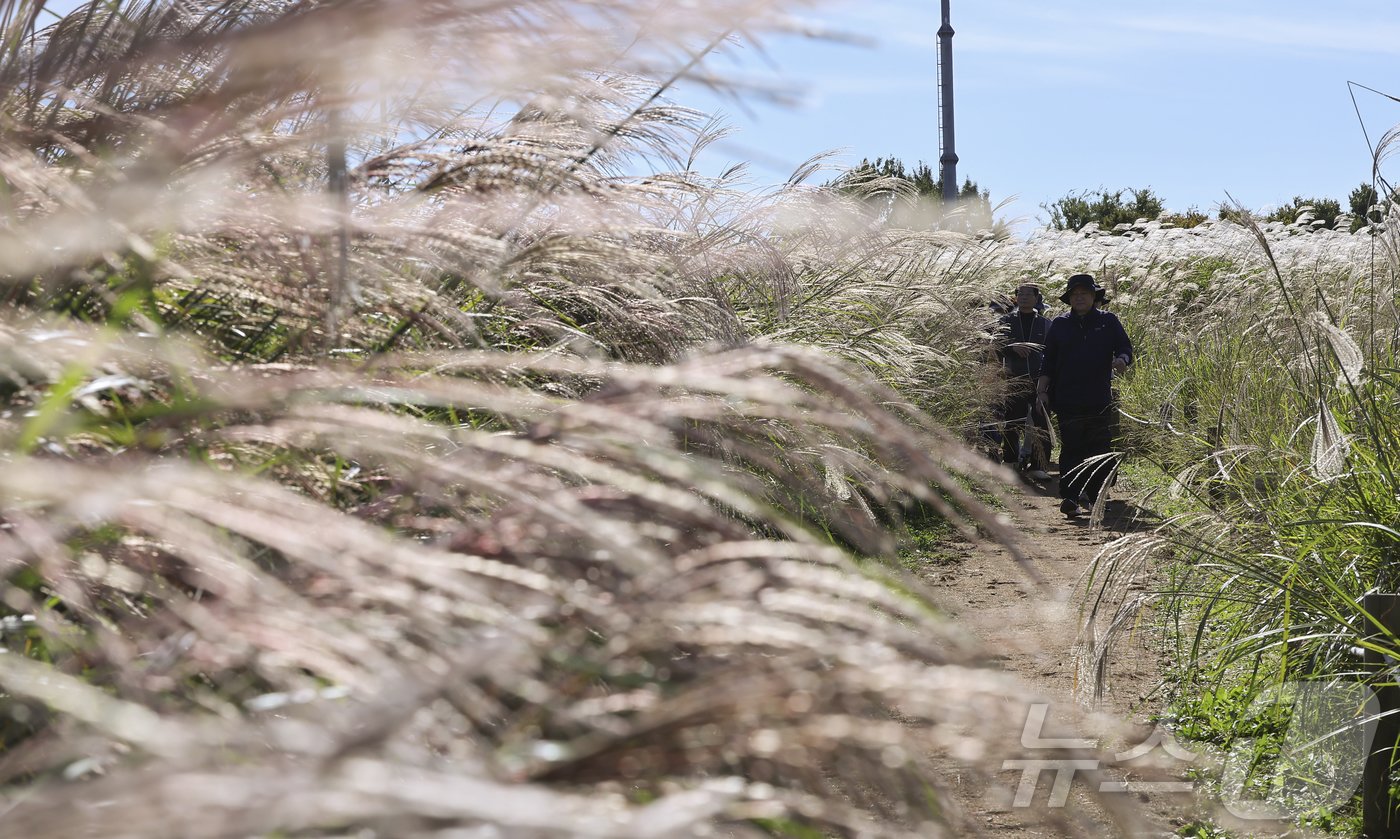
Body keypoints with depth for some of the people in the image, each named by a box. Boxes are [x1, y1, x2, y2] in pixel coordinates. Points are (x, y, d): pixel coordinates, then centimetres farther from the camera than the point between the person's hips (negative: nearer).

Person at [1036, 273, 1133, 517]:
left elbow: (1125, 348, 7)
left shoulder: (1108, 321, 9)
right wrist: (1041, 390, 4)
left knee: (1101, 449, 1)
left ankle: (1094, 495, 14)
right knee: (1071, 449, -6)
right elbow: (1049, 361, 12)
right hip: (1067, 399, 0)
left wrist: (1122, 360, -18)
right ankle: (1069, 498, -7)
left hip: (1100, 399, 1)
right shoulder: (1060, 324, 10)